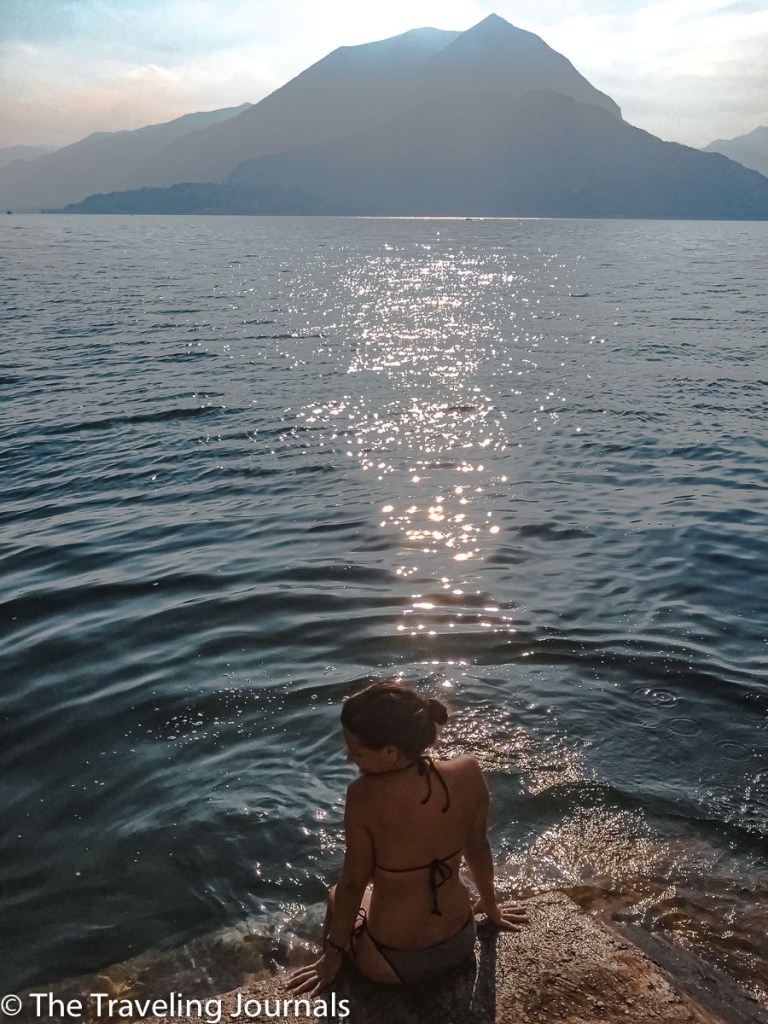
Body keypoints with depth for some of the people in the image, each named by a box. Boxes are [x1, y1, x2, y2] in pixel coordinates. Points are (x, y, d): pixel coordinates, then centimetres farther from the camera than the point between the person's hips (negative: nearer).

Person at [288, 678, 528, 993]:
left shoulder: (365, 797, -31)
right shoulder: (468, 772, -19)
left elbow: (352, 883, -17)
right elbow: (478, 848, -2)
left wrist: (332, 954, 0)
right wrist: (490, 905, 17)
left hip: (395, 964, -3)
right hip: (461, 944, 4)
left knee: (337, 896, 28)